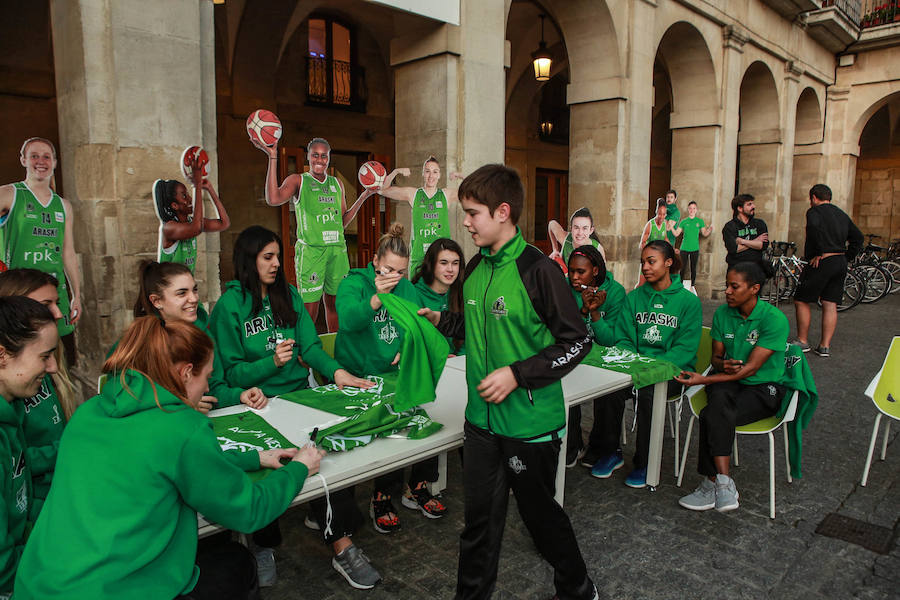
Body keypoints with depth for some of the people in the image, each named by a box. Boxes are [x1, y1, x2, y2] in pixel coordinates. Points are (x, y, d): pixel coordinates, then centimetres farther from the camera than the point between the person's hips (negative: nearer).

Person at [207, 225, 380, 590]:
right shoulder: (229, 306, -1)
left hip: (300, 393, 3)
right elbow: (231, 372, -2)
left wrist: (336, 371, -14)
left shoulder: (289, 296, 12)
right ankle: (265, 546, 2)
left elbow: (310, 346, 4)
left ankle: (342, 545, -17)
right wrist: (272, 362, -18)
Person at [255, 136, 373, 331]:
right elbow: (273, 199, -18)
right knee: (309, 308, -6)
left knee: (334, 302, 11)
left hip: (337, 249, 5)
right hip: (310, 249, -4)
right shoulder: (297, 181, 3)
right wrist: (273, 158, -19)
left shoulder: (337, 183, 18)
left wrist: (364, 196, 14)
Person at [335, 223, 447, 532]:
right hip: (357, 376, -5)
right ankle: (381, 497, -6)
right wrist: (376, 298, -42)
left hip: (395, 374, 5)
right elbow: (348, 320, -26)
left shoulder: (407, 288, 11)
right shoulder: (353, 283, -6)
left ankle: (417, 488, 4)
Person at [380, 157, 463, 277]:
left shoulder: (447, 194, 10)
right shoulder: (412, 194, 9)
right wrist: (396, 172, -2)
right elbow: (383, 190, 10)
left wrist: (461, 176, 0)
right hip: (418, 253, 0)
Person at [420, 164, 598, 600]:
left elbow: (577, 342, -14)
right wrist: (441, 320, 4)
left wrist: (517, 374, -20)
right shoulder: (475, 269, 5)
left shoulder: (536, 270, -16)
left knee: (540, 511, 14)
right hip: (482, 417, 6)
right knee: (479, 516, 14)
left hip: (531, 421, -5)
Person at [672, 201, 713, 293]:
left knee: (693, 268, 7)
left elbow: (704, 233, 4)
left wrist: (709, 229, -16)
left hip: (695, 249, 0)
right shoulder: (683, 221, 3)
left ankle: (692, 286, 19)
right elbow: (676, 233, 1)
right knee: (682, 268, 0)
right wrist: (671, 227, -15)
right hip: (684, 248, 0)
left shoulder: (700, 221, 3)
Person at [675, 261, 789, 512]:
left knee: (711, 416, -31)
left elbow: (751, 368, -19)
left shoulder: (775, 319, -14)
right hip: (728, 382, 4)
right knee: (719, 399, -34)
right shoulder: (722, 313, 3)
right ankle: (724, 484, -34)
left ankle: (712, 483, -20)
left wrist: (704, 380, -24)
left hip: (764, 388, -4)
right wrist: (722, 364, -18)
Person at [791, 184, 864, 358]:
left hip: (822, 263, -7)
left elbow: (814, 227, -27)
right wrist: (846, 257, 16)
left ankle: (802, 342, 9)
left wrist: (814, 254, -21)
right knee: (830, 305, 8)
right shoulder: (842, 214, 18)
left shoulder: (814, 211, -6)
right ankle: (825, 346, 10)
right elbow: (858, 237, 20)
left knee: (801, 301, 5)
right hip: (841, 264, 7)